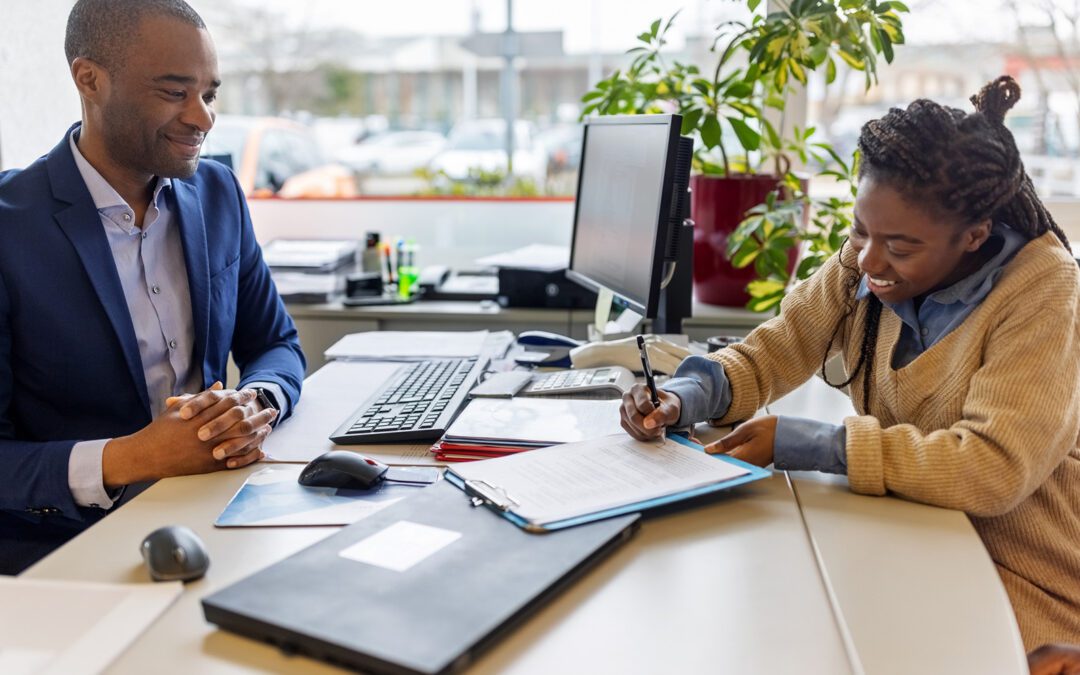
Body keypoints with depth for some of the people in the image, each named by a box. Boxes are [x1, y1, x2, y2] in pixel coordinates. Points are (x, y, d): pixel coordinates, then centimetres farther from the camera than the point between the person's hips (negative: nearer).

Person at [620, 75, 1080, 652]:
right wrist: (682, 398, -19)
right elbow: (769, 354, 2)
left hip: (1021, 583, -4)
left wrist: (799, 443, -30)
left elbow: (995, 469, -30)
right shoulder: (861, 264, -4)